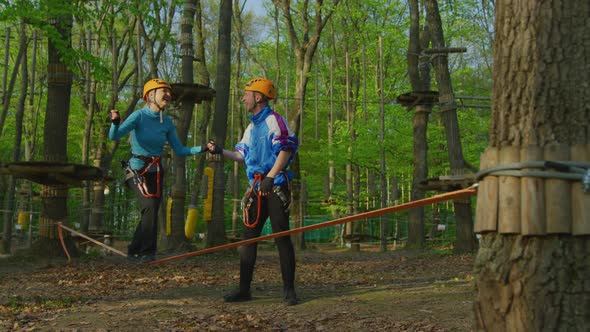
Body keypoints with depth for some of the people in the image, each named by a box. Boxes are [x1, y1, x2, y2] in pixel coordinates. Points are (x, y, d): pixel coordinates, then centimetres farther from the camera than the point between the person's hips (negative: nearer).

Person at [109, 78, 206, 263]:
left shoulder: (167, 123, 3)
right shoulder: (139, 116, -13)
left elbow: (179, 150, 6)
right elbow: (114, 136, -25)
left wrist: (201, 149, -7)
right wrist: (115, 122, -46)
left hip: (156, 173, 6)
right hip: (136, 171, -6)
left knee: (151, 214, 5)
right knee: (150, 205, -24)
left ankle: (135, 252, 22)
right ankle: (146, 251, -13)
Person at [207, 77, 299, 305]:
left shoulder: (274, 120, -6)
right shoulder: (251, 127, 19)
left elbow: (286, 149, -15)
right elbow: (243, 155, 26)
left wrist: (270, 177, -19)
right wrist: (221, 151, 16)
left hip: (275, 187, -8)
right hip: (257, 188, 8)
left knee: (281, 237, -6)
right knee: (249, 237, 5)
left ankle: (289, 290, 0)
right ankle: (244, 289, 10)